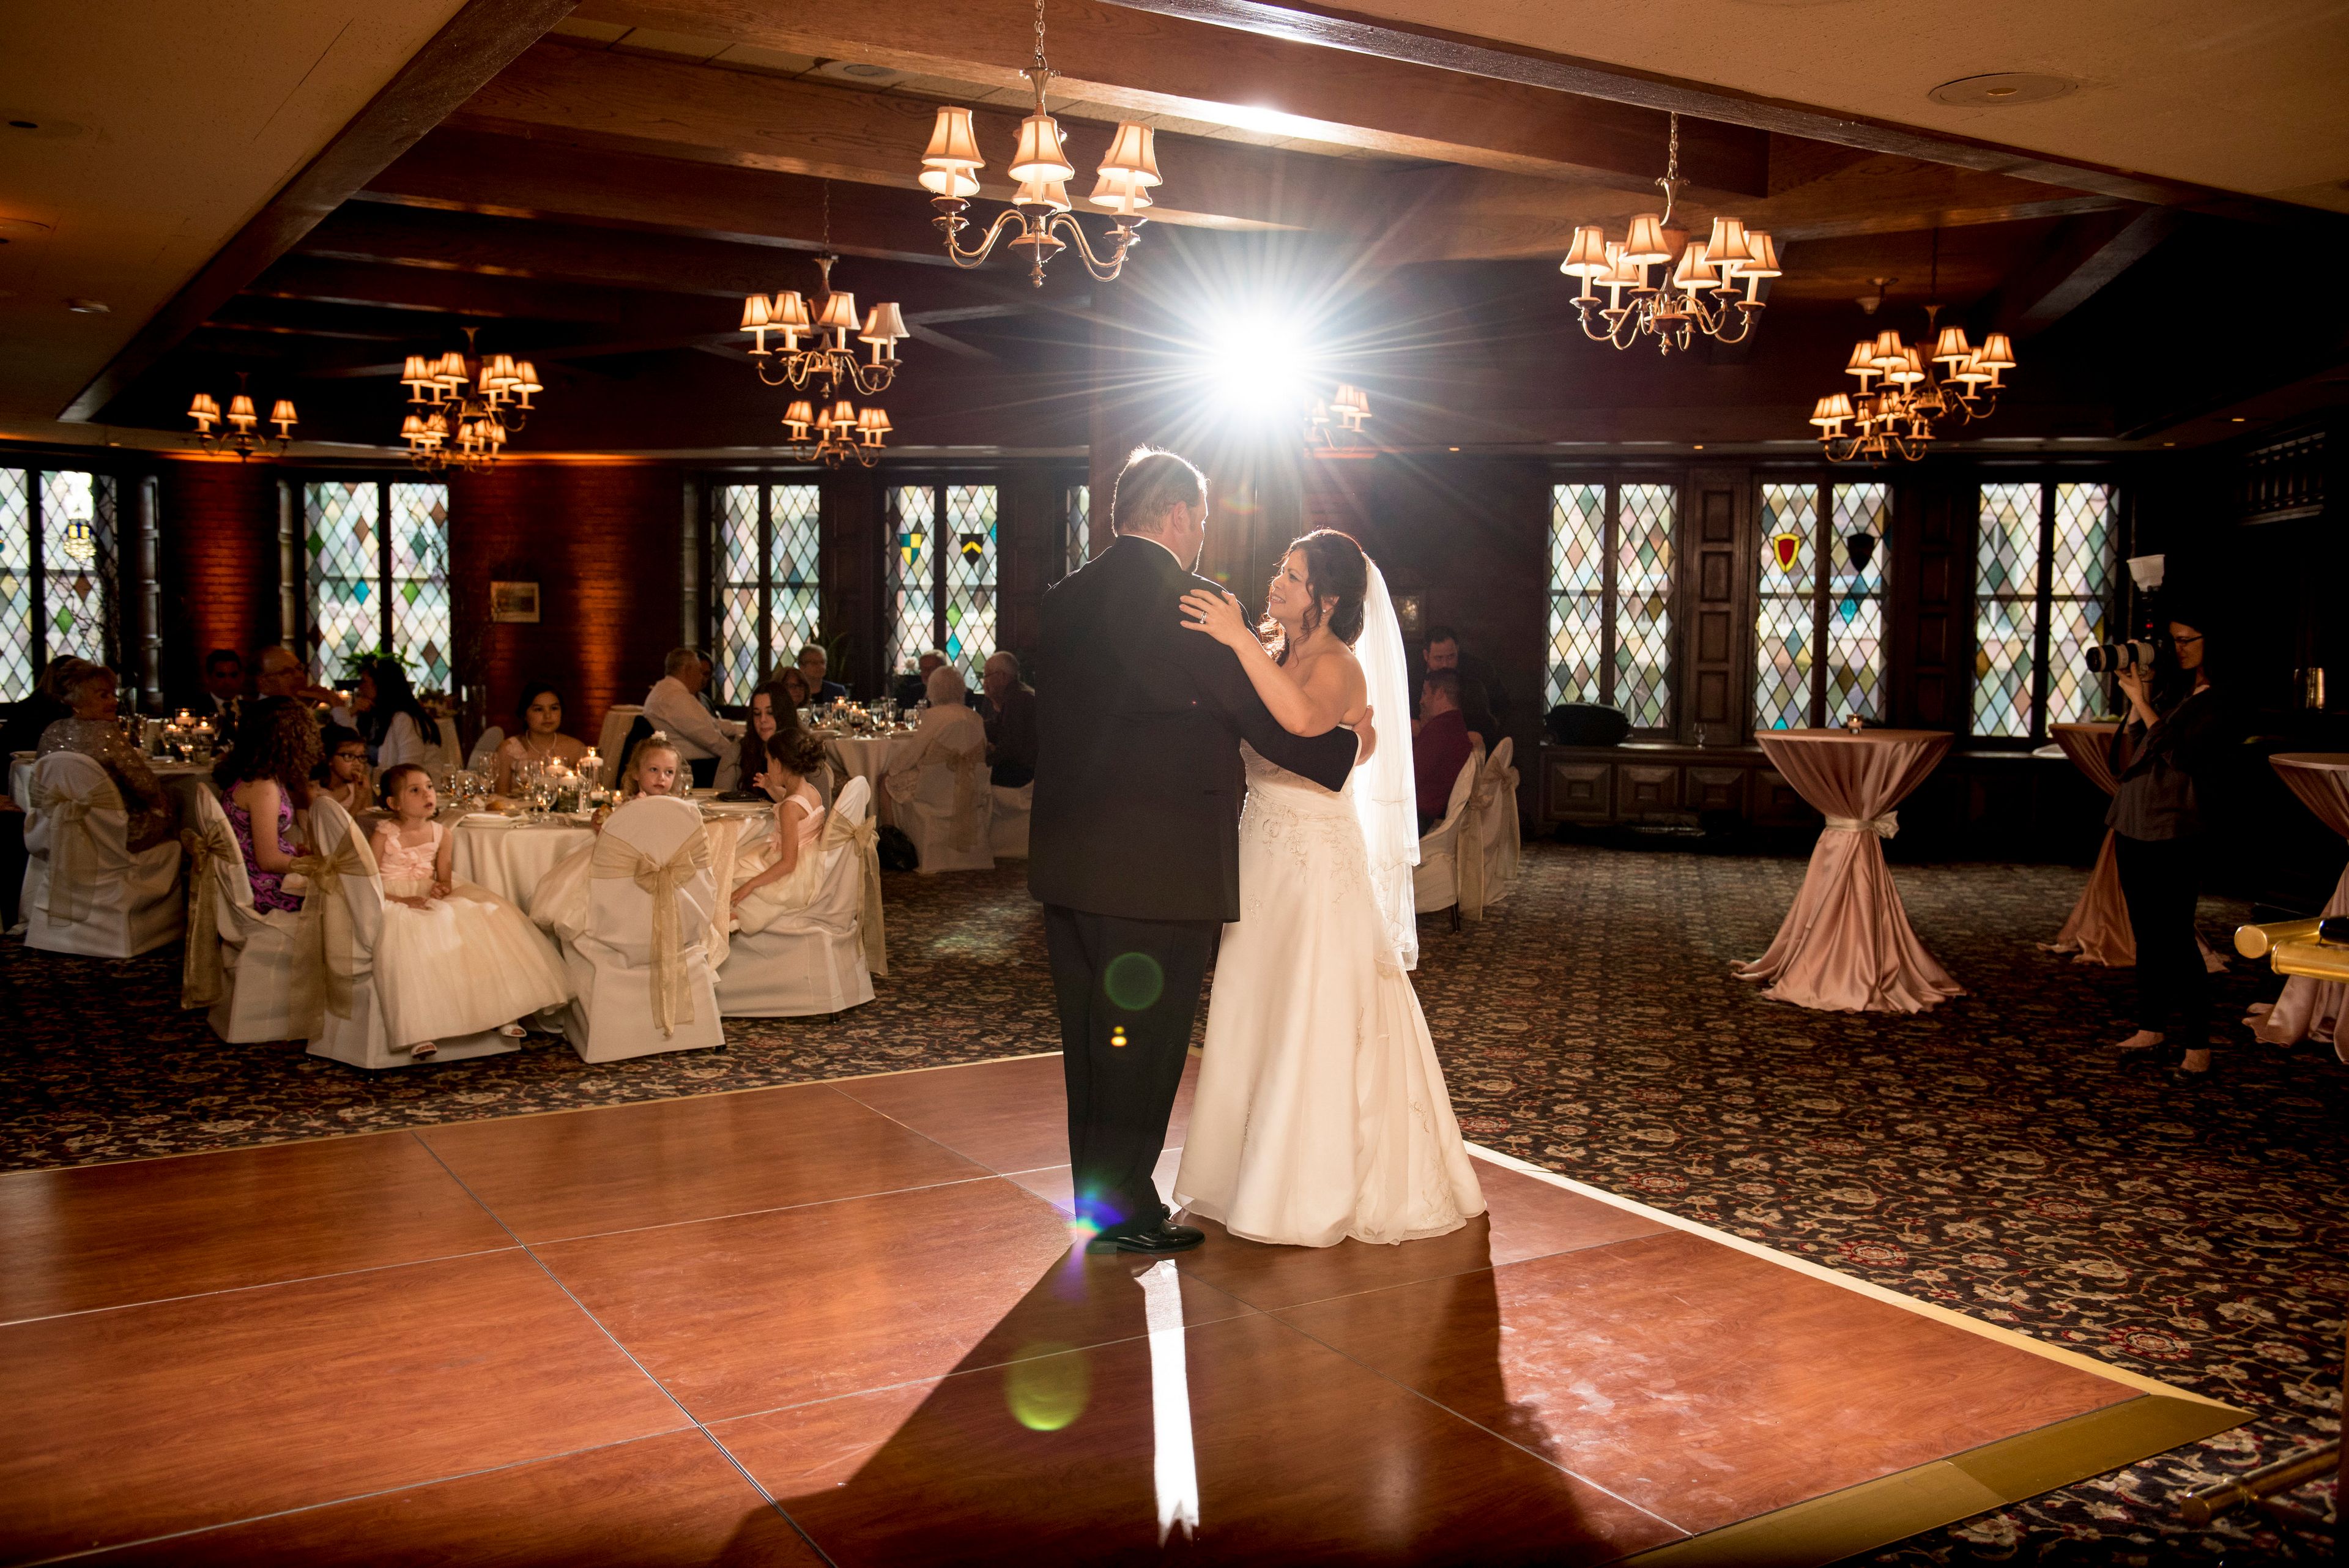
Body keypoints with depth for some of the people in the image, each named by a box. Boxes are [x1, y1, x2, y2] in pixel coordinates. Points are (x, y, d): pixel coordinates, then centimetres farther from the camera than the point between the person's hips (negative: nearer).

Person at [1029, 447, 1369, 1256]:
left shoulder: (1064, 599, 9)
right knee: (1143, 1042, 4)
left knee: (1091, 1036, 16)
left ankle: (1099, 1199, 27)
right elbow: (1271, 722, -9)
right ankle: (1127, 1211, 13)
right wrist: (1349, 745, 9)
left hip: (1069, 862, 7)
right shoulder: (1190, 604, -13)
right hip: (1160, 867, -7)